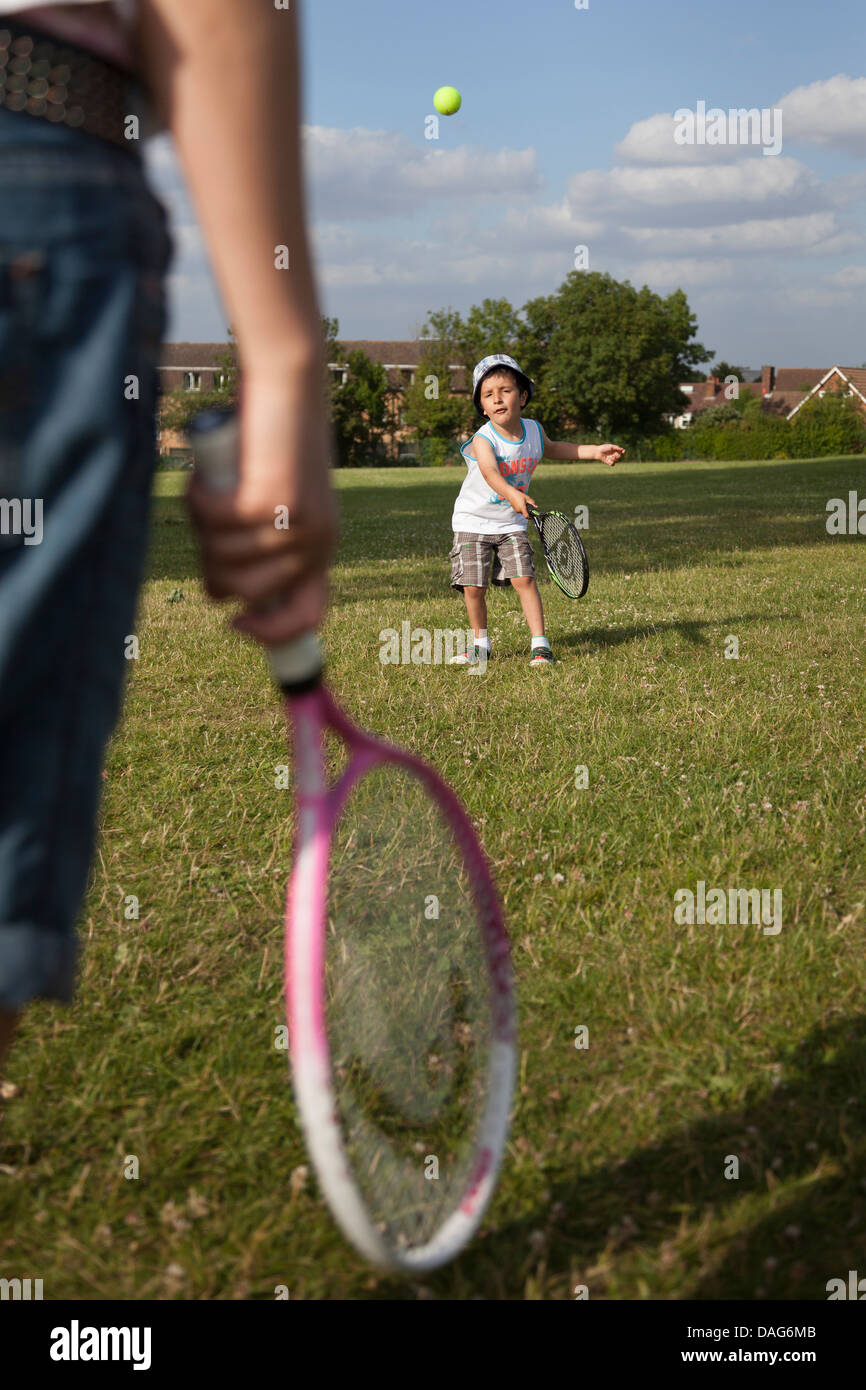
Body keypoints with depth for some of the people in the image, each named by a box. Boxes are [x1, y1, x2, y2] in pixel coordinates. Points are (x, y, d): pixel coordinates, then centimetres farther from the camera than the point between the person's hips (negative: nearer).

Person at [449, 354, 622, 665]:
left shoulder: (533, 430, -3)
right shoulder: (483, 439, -21)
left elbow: (551, 448, 23)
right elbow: (490, 472, -42)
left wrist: (595, 451, 21)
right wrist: (512, 495, -62)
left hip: (511, 524, 3)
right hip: (473, 521, -3)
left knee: (524, 579, -12)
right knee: (473, 587, -6)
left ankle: (540, 645, -5)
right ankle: (481, 644, 17)